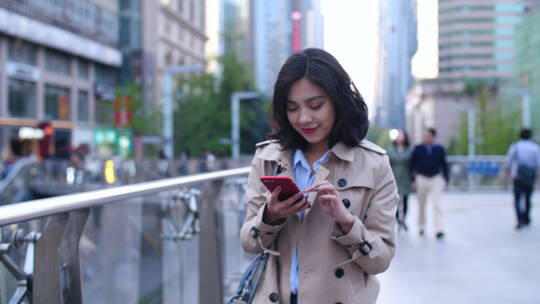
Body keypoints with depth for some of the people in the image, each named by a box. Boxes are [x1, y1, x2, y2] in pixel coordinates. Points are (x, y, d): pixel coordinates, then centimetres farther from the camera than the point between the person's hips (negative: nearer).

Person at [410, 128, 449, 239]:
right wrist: (413, 179, -1)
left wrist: (446, 179, 9)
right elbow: (412, 164, 4)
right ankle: (421, 227, 26)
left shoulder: (439, 149, 2)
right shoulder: (418, 149, -1)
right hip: (421, 179, 1)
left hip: (436, 179, -1)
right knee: (421, 204, 10)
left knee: (437, 204, -9)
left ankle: (439, 229, -11)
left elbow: (444, 164, 10)